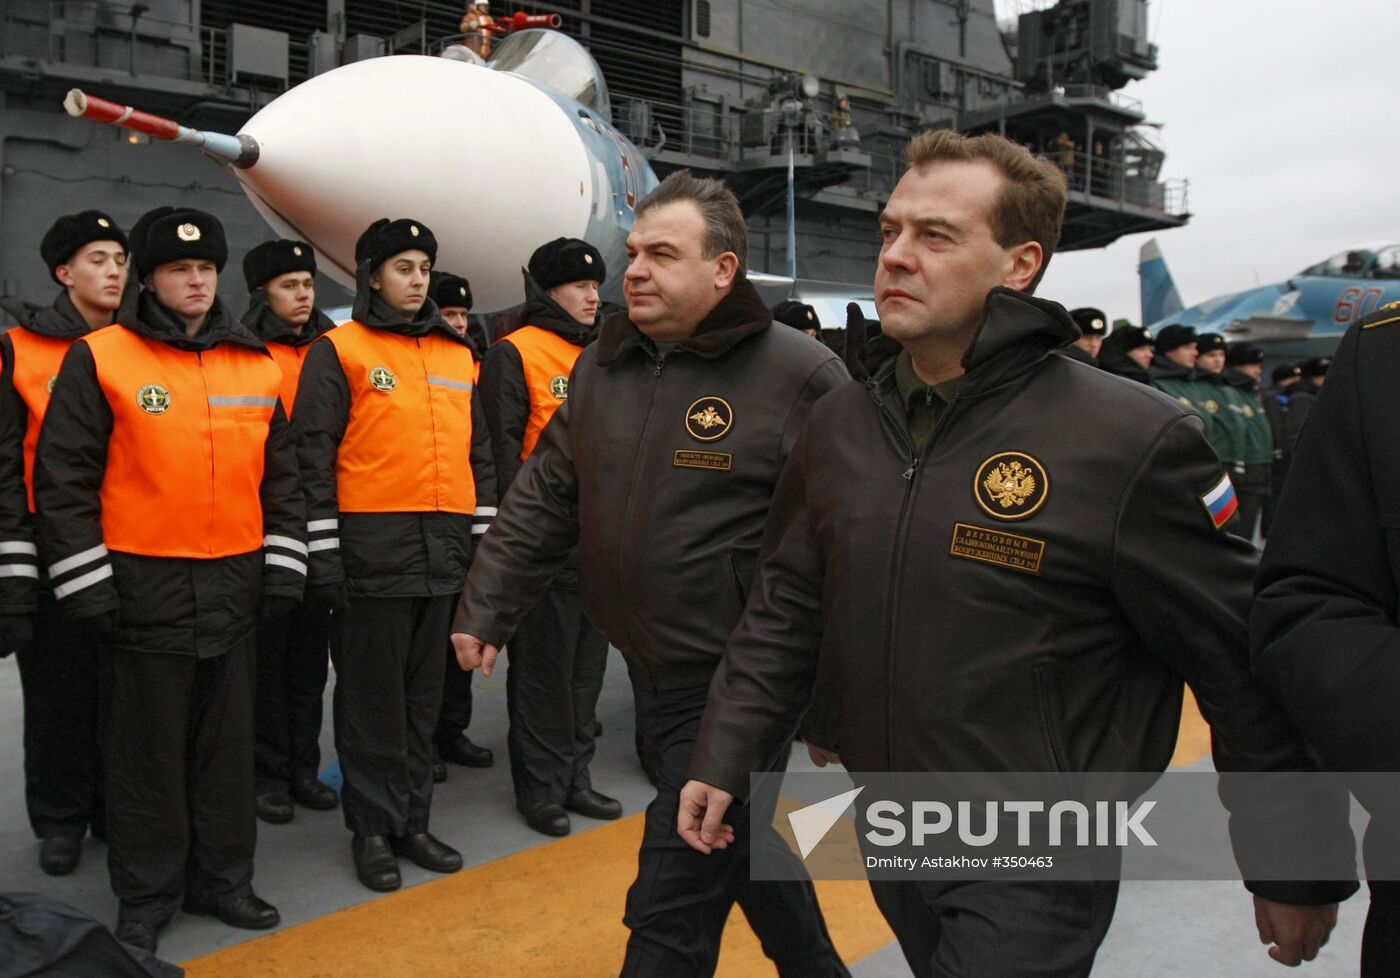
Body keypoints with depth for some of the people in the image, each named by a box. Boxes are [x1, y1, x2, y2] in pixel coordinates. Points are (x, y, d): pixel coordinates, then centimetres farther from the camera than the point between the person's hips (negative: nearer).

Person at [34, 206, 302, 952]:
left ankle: (220, 877, 29)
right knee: (148, 746, 8)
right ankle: (146, 896, 24)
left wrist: (283, 565, 7)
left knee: (228, 742, 13)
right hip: (144, 587, -3)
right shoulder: (100, 358, -4)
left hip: (235, 585, 4)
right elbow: (63, 477, -5)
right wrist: (87, 583, -9)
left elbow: (281, 474, 12)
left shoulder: (258, 366, 8)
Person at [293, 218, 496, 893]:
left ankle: (412, 821, 25)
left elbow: (479, 453, 18)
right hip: (373, 551, -5)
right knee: (373, 697, 3)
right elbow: (313, 455, -6)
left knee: (424, 697, 13)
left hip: (444, 551, 5)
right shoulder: (339, 351, 0)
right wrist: (323, 552, -11)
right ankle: (372, 829, 17)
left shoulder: (459, 355, 16)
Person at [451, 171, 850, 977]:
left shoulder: (800, 374, -14)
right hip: (649, 670, 7)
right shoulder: (603, 365, 6)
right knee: (735, 840, 24)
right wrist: (487, 610, 7)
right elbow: (543, 502, 10)